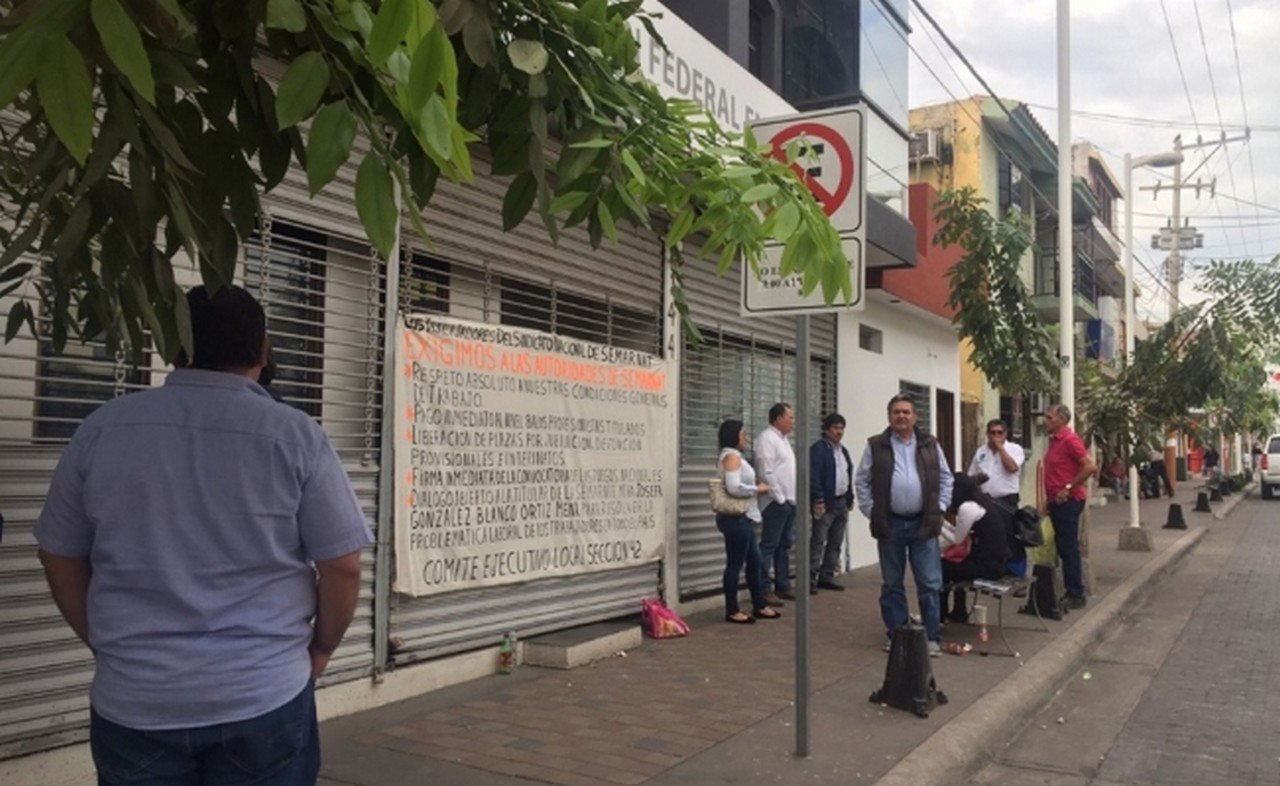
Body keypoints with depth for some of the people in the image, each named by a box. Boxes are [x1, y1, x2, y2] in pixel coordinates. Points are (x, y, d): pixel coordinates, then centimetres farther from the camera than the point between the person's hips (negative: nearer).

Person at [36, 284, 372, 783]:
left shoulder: (103, 428, -2)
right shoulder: (296, 436, -10)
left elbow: (61, 558, 7)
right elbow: (342, 569, -8)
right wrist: (320, 649, 9)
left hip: (133, 700, 2)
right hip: (265, 697, -2)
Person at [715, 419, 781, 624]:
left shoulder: (733, 457, 18)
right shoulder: (732, 456, -14)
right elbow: (734, 487, -25)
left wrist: (755, 487, 10)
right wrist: (757, 489, -12)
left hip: (743, 518, 10)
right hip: (736, 518, -10)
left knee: (754, 562, 14)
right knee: (735, 564, -3)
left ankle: (759, 606, 22)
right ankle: (732, 611, 4)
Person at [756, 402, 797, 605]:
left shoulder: (783, 439, 17)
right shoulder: (766, 438, -11)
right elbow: (766, 473, -17)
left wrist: (791, 498, 12)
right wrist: (780, 499, -16)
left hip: (789, 501, 9)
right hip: (776, 502, -9)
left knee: (784, 546, 13)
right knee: (769, 546, -5)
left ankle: (783, 586, 21)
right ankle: (764, 591, -2)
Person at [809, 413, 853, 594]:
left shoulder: (843, 451, 19)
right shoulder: (818, 449, -8)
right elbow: (813, 477, -15)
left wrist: (850, 498, 15)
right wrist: (818, 500, -20)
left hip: (842, 503, 8)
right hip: (826, 503, -8)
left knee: (836, 543, 11)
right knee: (818, 543, -8)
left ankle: (827, 576, 18)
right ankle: (811, 579, -6)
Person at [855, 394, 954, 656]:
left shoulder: (930, 445, 7)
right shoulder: (876, 446, 1)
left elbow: (945, 478, 12)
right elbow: (862, 481, 3)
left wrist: (939, 508, 3)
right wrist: (870, 511, -3)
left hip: (923, 523, 1)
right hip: (890, 524, -1)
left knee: (930, 584, 1)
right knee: (891, 584, 8)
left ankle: (932, 636, 10)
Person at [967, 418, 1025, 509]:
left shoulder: (1015, 449, 2)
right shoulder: (980, 452, 12)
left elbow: (1012, 468, -17)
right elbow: (971, 476, 17)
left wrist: (1000, 447, -10)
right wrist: (977, 478, -7)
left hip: (1007, 501, -3)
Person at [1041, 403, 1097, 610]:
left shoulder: (1070, 439, -15)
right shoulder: (1053, 440, 12)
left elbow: (1091, 467, -23)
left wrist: (1069, 488, -18)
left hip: (1068, 501, -9)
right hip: (1056, 501, 9)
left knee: (1069, 548, -5)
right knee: (1063, 548, 13)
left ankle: (1076, 595, 0)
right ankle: (1070, 591, 20)